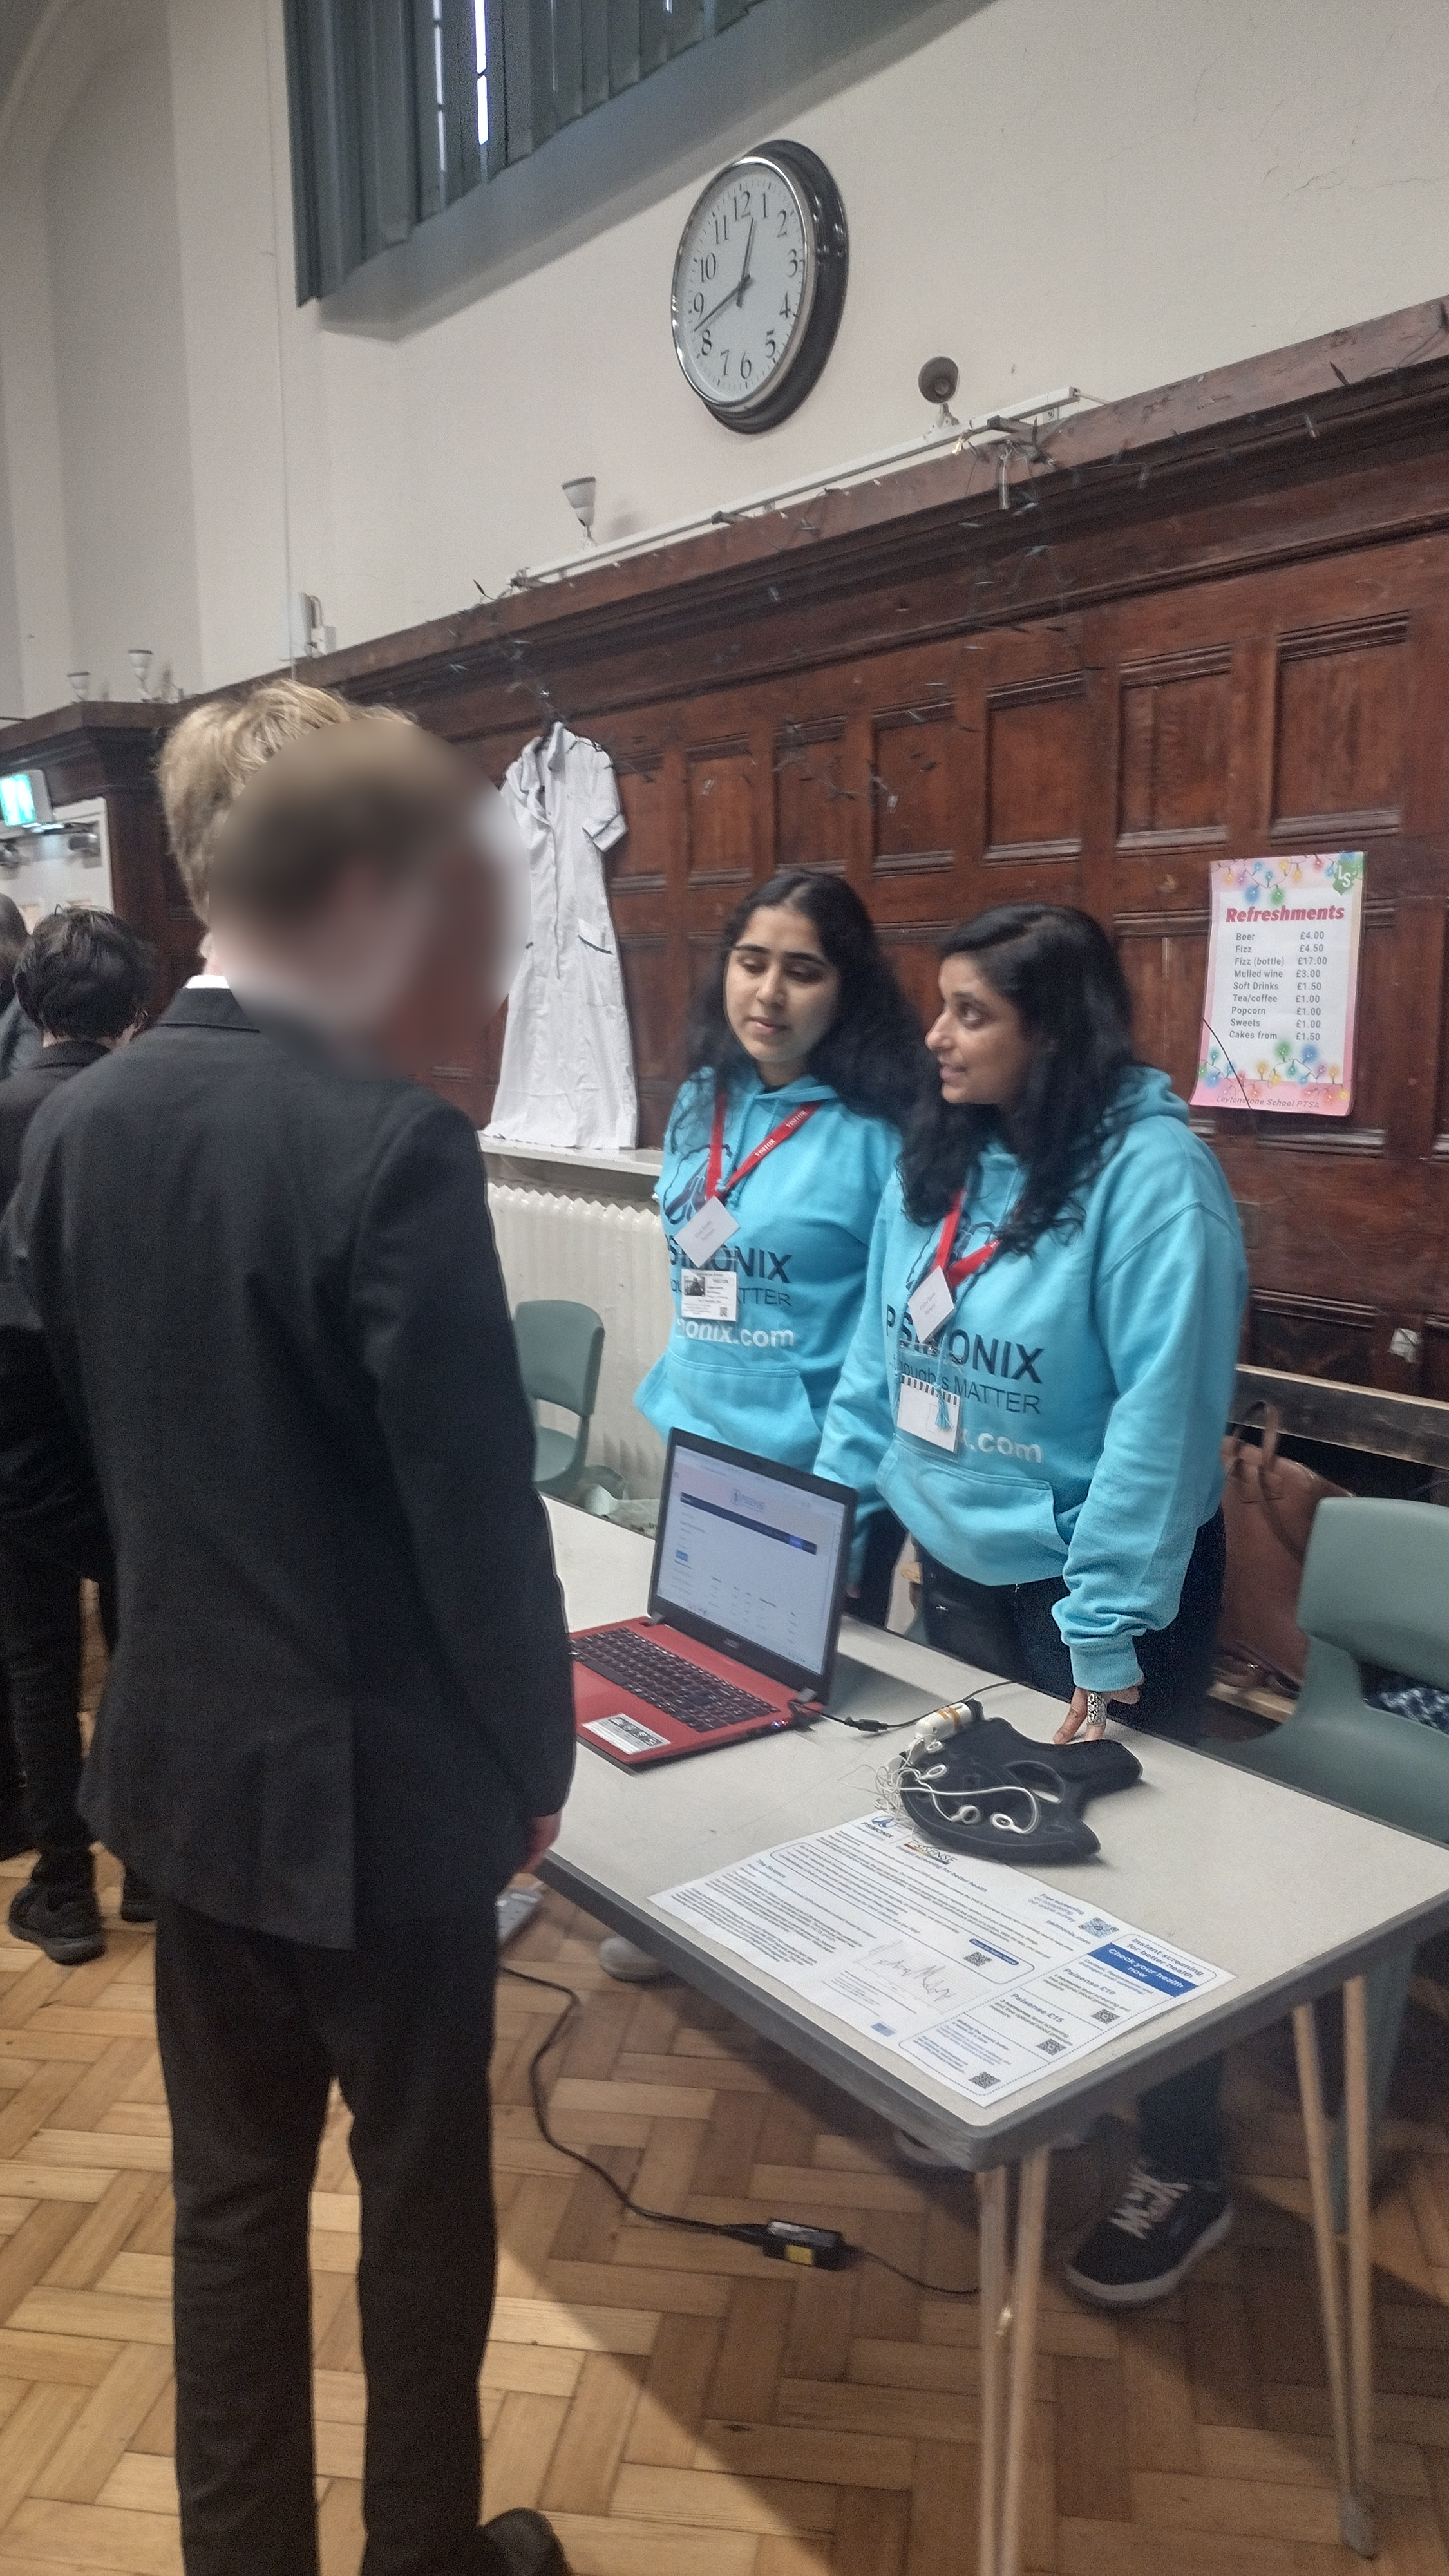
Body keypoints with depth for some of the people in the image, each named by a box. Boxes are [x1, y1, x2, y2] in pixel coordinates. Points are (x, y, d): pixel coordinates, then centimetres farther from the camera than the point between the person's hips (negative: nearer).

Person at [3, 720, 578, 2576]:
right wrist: (535, 1756, -6)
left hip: (177, 1749, 6)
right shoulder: (390, 1145, -23)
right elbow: (478, 1502, -20)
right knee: (422, 2197, 17)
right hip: (380, 1773, -6)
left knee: (231, 2187, 22)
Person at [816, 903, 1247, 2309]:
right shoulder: (938, 1157, 1)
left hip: (1098, 1586, -6)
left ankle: (1182, 2178, 30)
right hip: (959, 1571, 7)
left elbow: (1163, 1415, -23)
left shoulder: (1150, 1172, -21)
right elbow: (878, 1356, 7)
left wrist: (1107, 1635, -23)